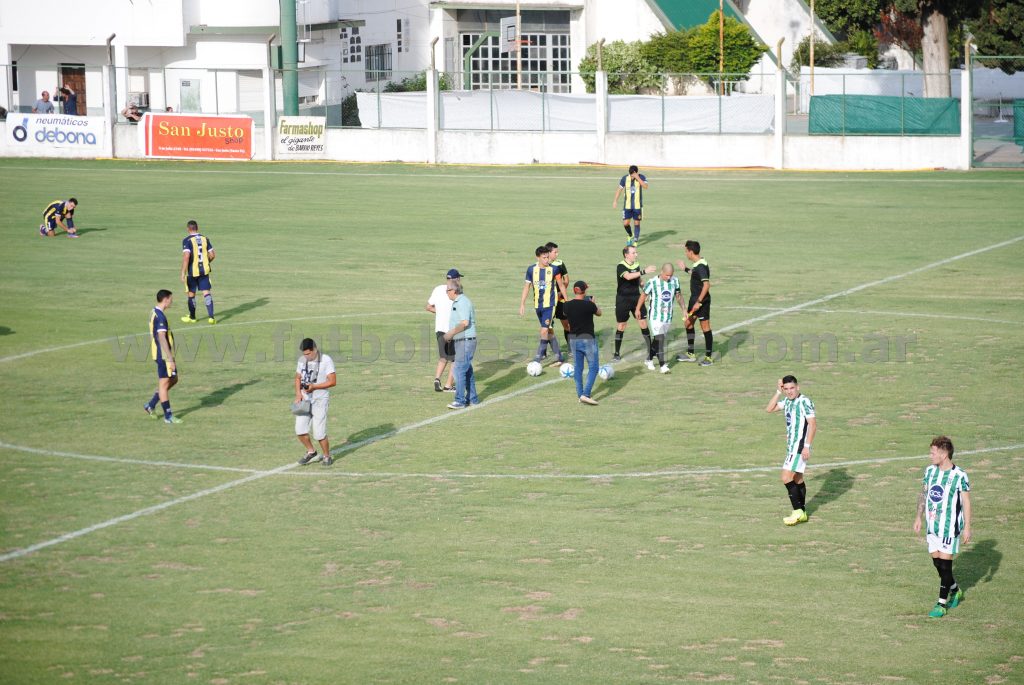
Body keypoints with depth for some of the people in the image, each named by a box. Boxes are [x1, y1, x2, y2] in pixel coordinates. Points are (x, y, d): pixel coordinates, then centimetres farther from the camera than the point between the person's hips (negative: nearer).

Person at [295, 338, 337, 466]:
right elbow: (298, 378, 18)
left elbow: (333, 381, -14)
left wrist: (314, 386, -21)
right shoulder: (302, 360, 6)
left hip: (320, 399, -5)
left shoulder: (326, 360, -11)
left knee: (319, 433, -8)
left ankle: (327, 456, 14)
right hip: (305, 399, 5)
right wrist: (298, 393, 1)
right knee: (300, 429, -3)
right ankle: (311, 451, 21)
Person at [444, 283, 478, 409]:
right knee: (467, 370, 15)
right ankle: (472, 398, 21)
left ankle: (460, 401, -11)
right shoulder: (457, 302, 17)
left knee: (460, 369, -11)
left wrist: (451, 333, -18)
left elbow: (465, 323, -25)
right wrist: (451, 334, 13)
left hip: (466, 341, -11)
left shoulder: (463, 302, -16)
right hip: (461, 341, 11)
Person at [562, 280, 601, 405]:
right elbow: (599, 313, 2)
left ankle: (580, 394, 18)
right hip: (588, 339, -5)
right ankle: (585, 394, -10)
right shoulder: (588, 305, -17)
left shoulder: (567, 305, -4)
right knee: (593, 368, 2)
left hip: (573, 339, 5)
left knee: (577, 368, 14)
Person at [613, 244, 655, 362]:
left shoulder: (636, 266, 3)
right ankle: (617, 354, 15)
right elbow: (628, 276, -34)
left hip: (636, 297, 4)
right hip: (623, 299, -4)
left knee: (643, 323, -3)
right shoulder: (621, 266, -15)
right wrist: (643, 271, -39)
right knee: (621, 326, 4)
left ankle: (650, 350, 4)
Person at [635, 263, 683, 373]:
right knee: (660, 339, -14)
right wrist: (638, 309, 10)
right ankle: (663, 365, -15)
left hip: (668, 316, 5)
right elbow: (644, 295, 2)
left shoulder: (675, 281, 0)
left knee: (658, 340, 12)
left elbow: (678, 295, 14)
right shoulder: (653, 282, -11)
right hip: (655, 316, -5)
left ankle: (649, 359, 31)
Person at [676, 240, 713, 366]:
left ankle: (708, 357, 4)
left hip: (702, 301, -10)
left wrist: (699, 302, -28)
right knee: (688, 323, 16)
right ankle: (690, 354, 25)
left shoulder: (701, 266, -22)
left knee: (705, 327, -3)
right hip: (694, 299, 10)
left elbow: (706, 284, -29)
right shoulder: (697, 265, 7)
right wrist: (686, 269, 36)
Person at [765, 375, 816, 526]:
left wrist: (807, 446, -21)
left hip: (800, 446, -9)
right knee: (797, 479, 14)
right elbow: (769, 409, 12)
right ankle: (802, 513, 21)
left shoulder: (805, 401, -15)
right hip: (792, 446, 9)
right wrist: (778, 392, 3)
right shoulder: (787, 401, 11)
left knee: (786, 478, -15)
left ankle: (798, 511, -11)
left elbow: (813, 424, -18)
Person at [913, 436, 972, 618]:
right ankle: (955, 591, 33)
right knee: (937, 561, 10)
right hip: (932, 526, 6)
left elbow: (966, 502, -8)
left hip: (950, 527, -6)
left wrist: (967, 527, -9)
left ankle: (942, 603, 2)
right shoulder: (930, 471, 4)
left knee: (945, 563, -6)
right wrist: (919, 517, 14)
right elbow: (923, 494, 16)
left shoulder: (959, 476, -13)